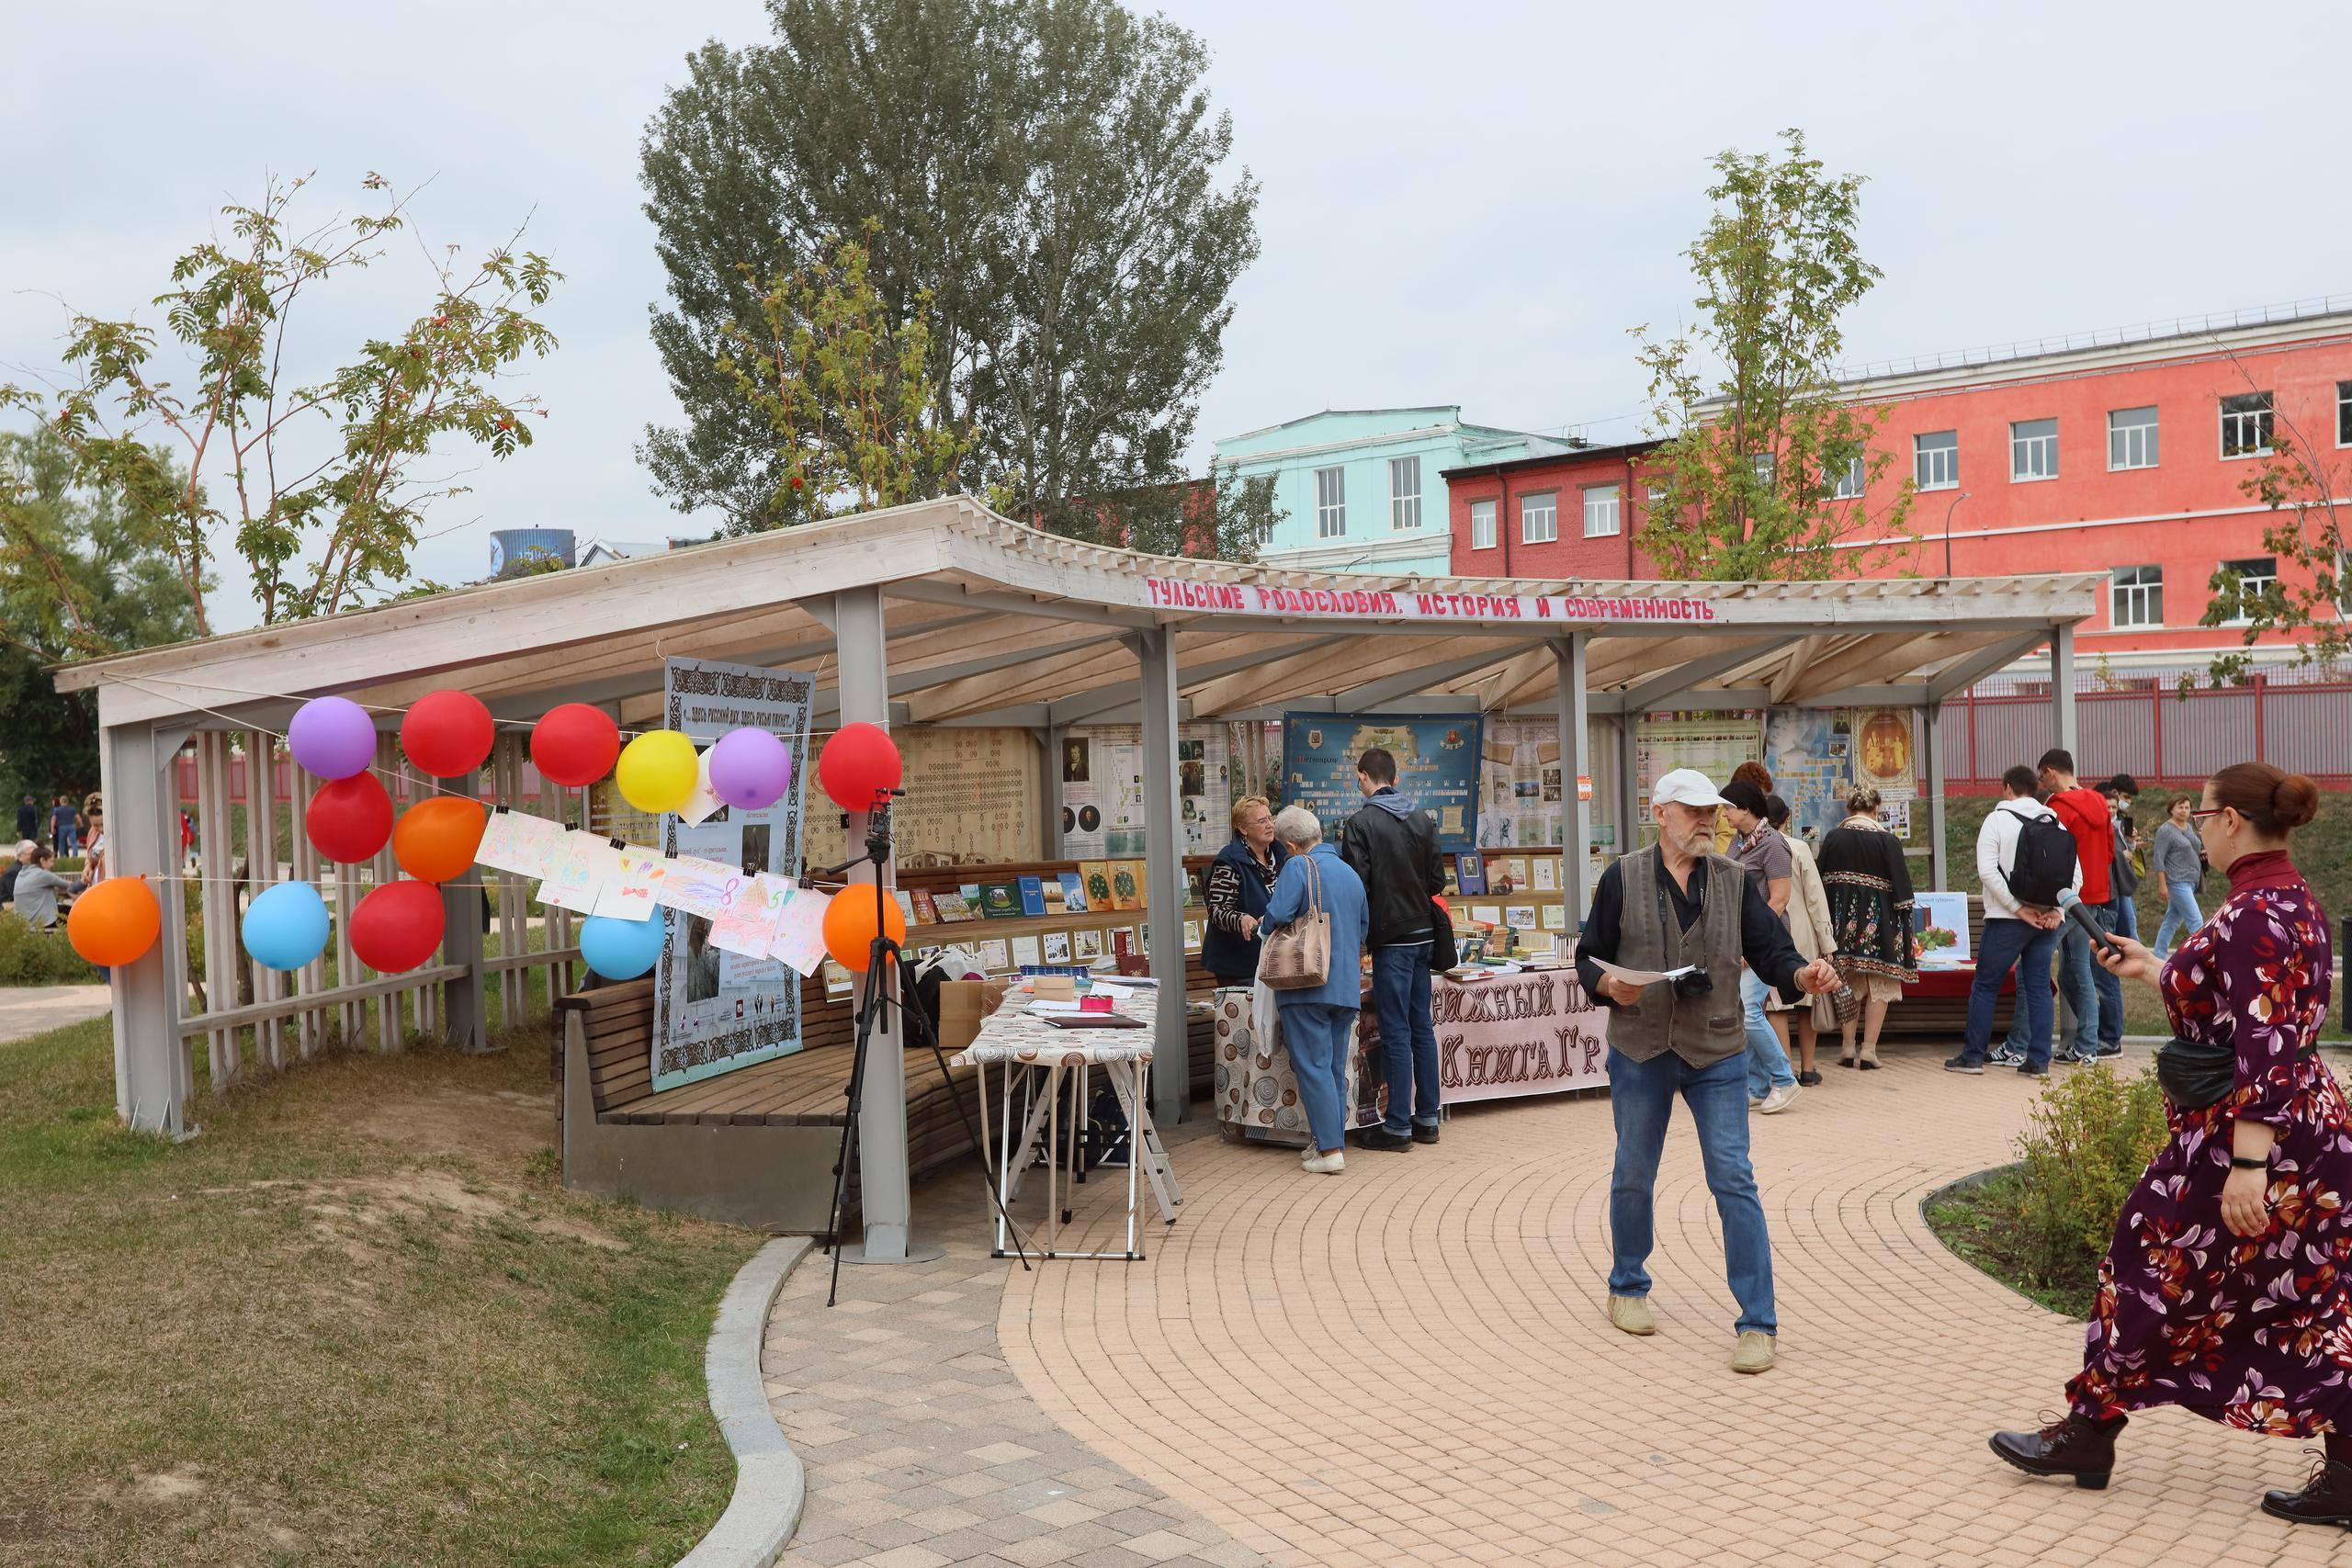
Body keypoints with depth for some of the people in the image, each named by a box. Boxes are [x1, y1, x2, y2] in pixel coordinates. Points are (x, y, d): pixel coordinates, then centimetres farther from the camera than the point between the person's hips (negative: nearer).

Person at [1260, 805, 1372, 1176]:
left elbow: (1276, 914, -21)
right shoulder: (1351, 872, 11)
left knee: (1312, 1067, -3)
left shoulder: (1298, 867, -10)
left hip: (1308, 985, -7)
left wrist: (1268, 923, 1)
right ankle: (1334, 1142, 19)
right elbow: (1364, 928, 18)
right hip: (1347, 987, 7)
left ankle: (1329, 1150, -6)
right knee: (1336, 1068, 14)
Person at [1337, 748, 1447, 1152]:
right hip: (1424, 933, 6)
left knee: (1396, 1032, -3)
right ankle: (1426, 1118, 19)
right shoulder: (1423, 819, 8)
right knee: (1422, 1027, 12)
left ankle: (1398, 1127, 1)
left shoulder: (1361, 823, -12)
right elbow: (1438, 879, 10)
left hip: (1391, 937, -6)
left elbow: (1356, 886, -14)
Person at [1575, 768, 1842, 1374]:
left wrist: (1802, 975, -22)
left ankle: (1758, 1323, 2)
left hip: (1716, 1054, 0)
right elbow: (1589, 958, 3)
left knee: (1734, 1183, -5)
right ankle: (1627, 1288, 35)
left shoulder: (1734, 881, 3)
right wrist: (1610, 984, -18)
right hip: (1640, 1050, 0)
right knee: (1634, 1176, 13)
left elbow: (1770, 951, -1)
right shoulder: (1622, 879, -2)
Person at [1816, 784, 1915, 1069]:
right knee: (1879, 986, 3)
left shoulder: (1832, 838, 2)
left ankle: (1848, 1047, 13)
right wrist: (1904, 920, 1)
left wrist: (1829, 921, 13)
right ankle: (1868, 1049, 0)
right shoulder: (1887, 840, -7)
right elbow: (1901, 885, -8)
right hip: (1878, 916, -3)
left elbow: (1822, 881, 5)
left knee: (1849, 984, 12)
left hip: (1842, 917, 3)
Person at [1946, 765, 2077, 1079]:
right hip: (2047, 920, 4)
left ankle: (1972, 1056, 8)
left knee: (1985, 985, 5)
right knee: (2039, 987, 9)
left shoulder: (1997, 819, -4)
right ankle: (2039, 1061, 7)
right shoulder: (2055, 823, 9)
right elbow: (2076, 875, 4)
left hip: (2007, 920, -4)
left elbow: (1987, 872, -15)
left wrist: (2019, 909, -13)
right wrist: (2055, 909, -2)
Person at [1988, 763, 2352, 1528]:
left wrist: (2246, 1165, -27)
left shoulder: (2255, 913, -20)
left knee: (2152, 1274, 4)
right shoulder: (2288, 899, 11)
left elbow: (2265, 1051, -26)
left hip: (2243, 1135, -10)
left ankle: (2087, 1434, 18)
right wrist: (2152, 970, 25)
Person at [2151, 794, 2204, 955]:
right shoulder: (2166, 830, -11)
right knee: (2195, 921, -11)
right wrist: (2163, 885, -18)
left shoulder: (2188, 827, 14)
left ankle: (2158, 957, 17)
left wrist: (2200, 853, 6)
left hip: (2190, 881, 8)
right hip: (2177, 882, -8)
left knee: (2172, 921, 11)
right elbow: (2159, 859, -14)